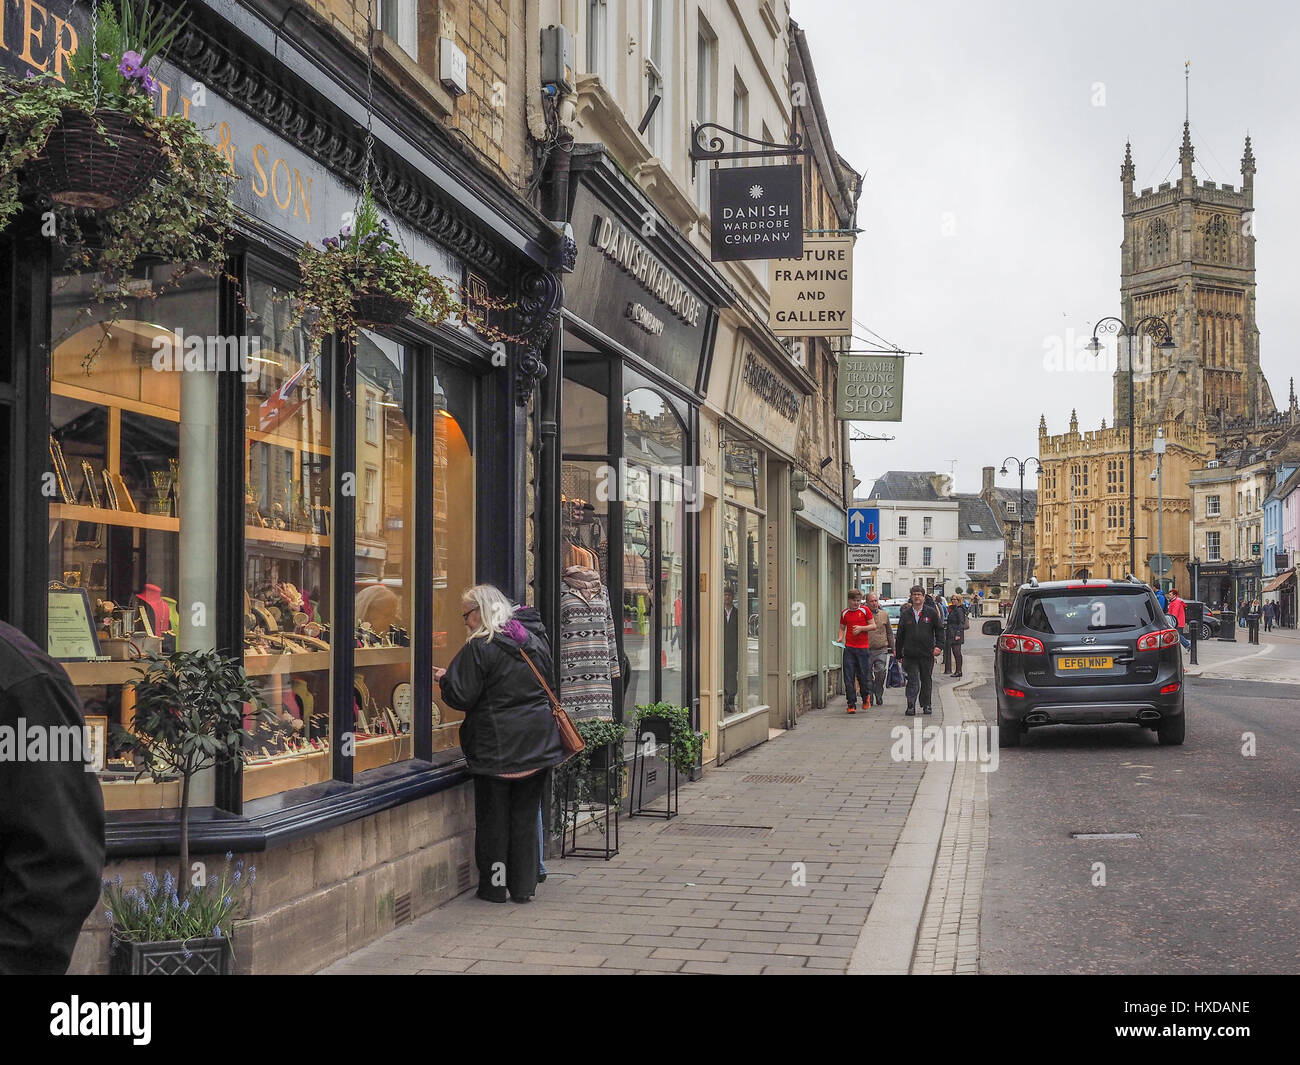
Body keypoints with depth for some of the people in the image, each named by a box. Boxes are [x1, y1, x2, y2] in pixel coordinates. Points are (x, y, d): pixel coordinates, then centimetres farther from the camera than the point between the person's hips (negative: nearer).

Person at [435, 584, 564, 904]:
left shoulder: (480, 647, -14)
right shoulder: (535, 639, 7)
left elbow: (462, 697, -15)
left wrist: (444, 679, 5)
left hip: (496, 747, -6)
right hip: (537, 743, 6)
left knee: (493, 817, 7)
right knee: (526, 816, 12)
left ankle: (494, 886, 13)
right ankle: (523, 885, 16)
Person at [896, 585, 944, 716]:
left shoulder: (931, 612, 4)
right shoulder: (905, 614, 7)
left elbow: (939, 630, 7)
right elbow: (900, 635, 10)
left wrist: (938, 646, -6)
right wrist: (899, 654, 8)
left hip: (927, 654, 0)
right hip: (910, 655, 0)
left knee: (926, 680, 9)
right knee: (913, 680, -6)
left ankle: (926, 705, 19)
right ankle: (911, 706, -9)